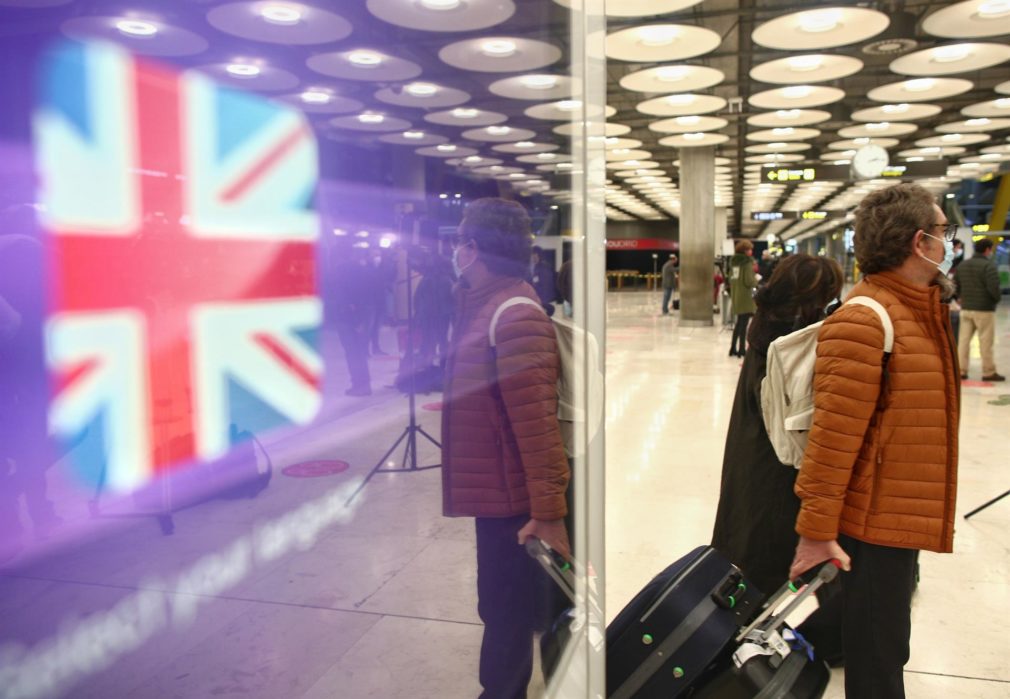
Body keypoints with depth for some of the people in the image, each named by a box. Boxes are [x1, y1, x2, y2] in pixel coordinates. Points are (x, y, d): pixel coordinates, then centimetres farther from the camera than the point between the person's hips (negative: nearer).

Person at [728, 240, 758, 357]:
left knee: (739, 323, 16)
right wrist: (756, 279, 1)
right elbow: (749, 281, -17)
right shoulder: (748, 262, -12)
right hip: (745, 297, -7)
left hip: (735, 296, 7)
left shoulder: (734, 261, 10)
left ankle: (733, 348, 18)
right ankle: (742, 349, 2)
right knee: (743, 323, -1)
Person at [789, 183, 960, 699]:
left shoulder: (920, 309, 11)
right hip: (874, 521, -9)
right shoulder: (864, 321, -21)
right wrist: (816, 529, -22)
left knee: (887, 648, 23)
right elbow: (833, 435, -23)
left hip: (903, 517, 9)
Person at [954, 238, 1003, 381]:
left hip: (966, 308, 6)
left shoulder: (962, 265, 8)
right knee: (986, 341, 1)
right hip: (984, 310, -6)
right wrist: (997, 299, -3)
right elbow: (994, 287, -20)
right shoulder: (989, 265, -14)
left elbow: (955, 285, 11)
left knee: (964, 339, 8)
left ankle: (961, 370, 10)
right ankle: (989, 372, 6)